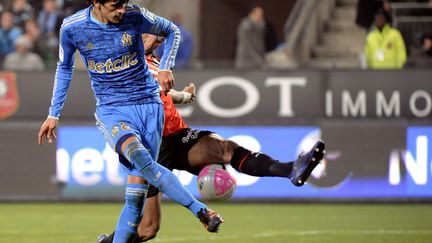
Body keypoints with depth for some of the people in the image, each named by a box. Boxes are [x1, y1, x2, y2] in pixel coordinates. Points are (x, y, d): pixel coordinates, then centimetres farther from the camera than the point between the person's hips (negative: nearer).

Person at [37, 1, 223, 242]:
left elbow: (172, 31, 11)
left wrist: (165, 68, -4)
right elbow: (65, 67, 14)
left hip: (148, 105, 1)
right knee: (141, 159, -31)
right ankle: (201, 210, -29)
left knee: (136, 196, -8)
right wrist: (54, 114, 15)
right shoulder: (72, 28, -5)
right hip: (111, 110, -1)